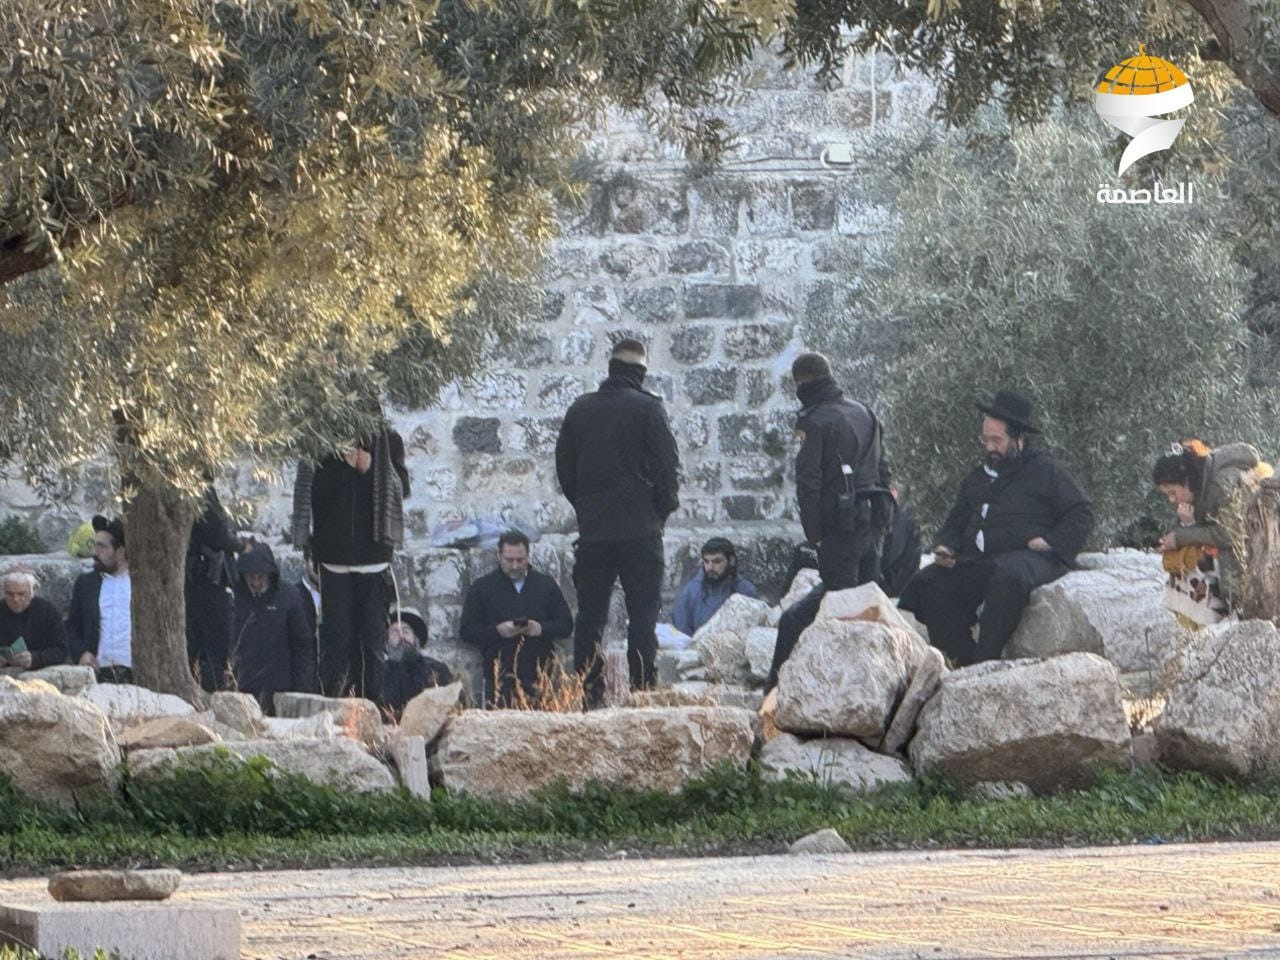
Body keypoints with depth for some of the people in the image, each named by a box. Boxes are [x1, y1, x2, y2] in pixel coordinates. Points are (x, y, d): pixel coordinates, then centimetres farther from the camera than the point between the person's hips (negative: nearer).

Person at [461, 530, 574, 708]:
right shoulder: (482, 588, 8)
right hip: (500, 677, -2)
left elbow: (566, 625, 12)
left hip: (538, 674, 2)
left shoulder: (546, 585, 14)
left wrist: (542, 629, -9)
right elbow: (467, 632, 4)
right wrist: (497, 631, -13)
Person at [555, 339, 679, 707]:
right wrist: (663, 509, 8)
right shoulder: (647, 408, -7)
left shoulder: (579, 410, 7)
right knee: (642, 614, -2)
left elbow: (564, 469, 11)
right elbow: (667, 468, -8)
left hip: (592, 528, 3)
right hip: (640, 528, -3)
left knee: (589, 617, 7)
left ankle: (589, 696, 4)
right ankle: (642, 693, -10)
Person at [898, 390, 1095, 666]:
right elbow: (955, 524, 34)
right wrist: (946, 547, 11)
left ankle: (984, 660, -40)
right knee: (927, 584, -19)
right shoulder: (977, 478, 27)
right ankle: (963, 658, -23)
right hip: (975, 561, 6)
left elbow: (1081, 513, 6)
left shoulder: (1044, 472, 9)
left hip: (1028, 556, -6)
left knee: (1008, 578, -41)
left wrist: (1051, 542, -9)